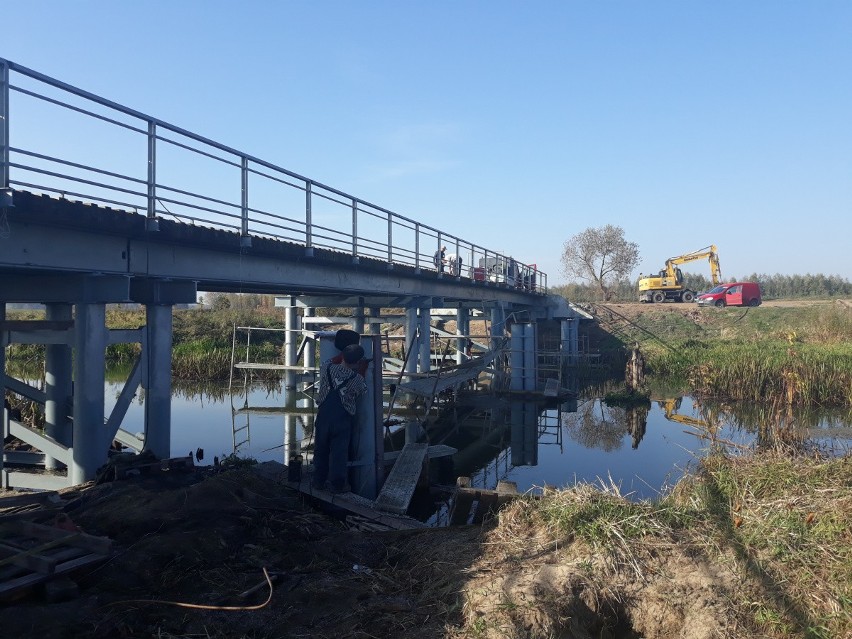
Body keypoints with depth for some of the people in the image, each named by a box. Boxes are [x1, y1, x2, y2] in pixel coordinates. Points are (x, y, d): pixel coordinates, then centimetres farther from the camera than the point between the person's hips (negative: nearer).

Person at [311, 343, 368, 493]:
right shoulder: (358, 380, -12)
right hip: (342, 419, -3)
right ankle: (337, 484, 15)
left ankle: (319, 480, 27)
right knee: (339, 452, 7)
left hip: (323, 415, 3)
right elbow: (362, 392, 5)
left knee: (321, 449, 16)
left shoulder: (327, 367, -5)